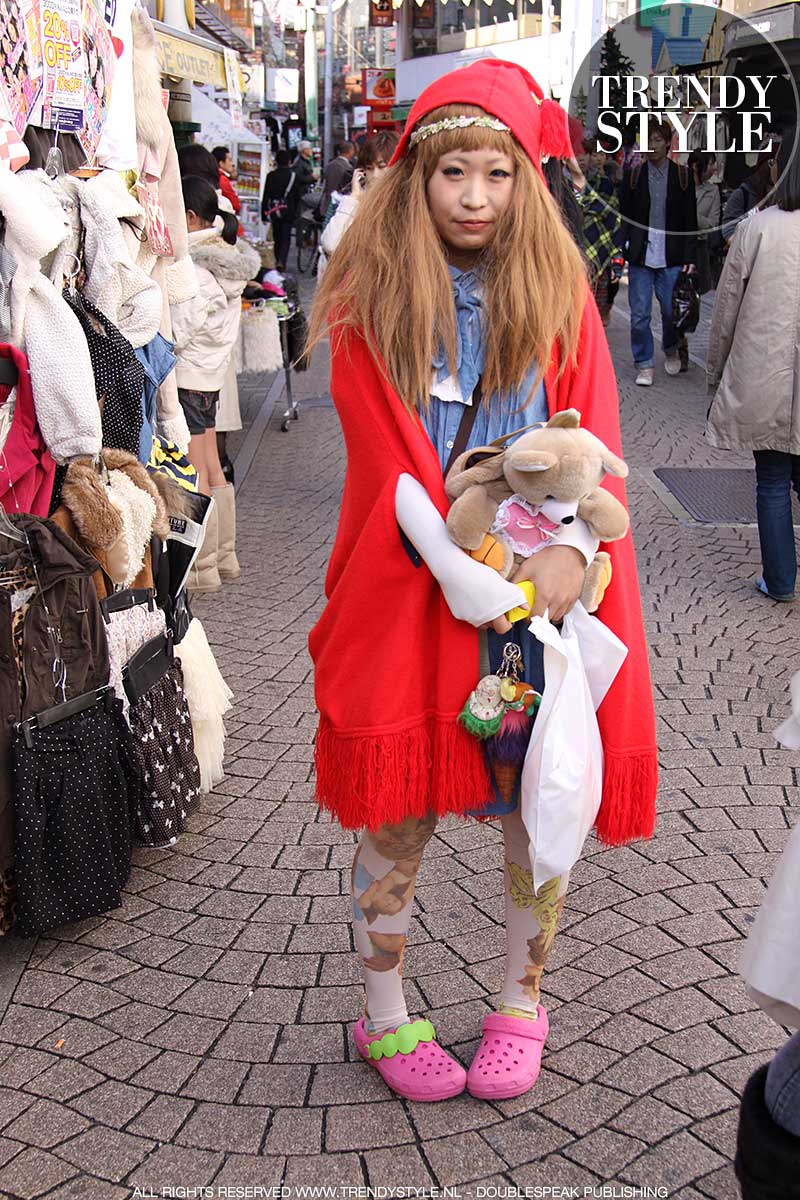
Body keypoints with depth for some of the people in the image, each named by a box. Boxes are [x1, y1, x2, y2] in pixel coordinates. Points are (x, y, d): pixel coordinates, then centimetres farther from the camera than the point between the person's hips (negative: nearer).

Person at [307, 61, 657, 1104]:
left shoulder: (560, 295, 6)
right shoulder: (370, 302, 0)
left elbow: (595, 440, 1)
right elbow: (386, 454, -7)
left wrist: (572, 549, -17)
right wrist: (457, 567, -18)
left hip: (542, 588, 2)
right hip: (413, 589, -2)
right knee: (399, 811, 5)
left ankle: (522, 1006, 30)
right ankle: (386, 1019, 26)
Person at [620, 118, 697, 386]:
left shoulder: (682, 176, 5)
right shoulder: (633, 175, 5)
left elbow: (690, 220, 5)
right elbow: (623, 216, 5)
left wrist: (689, 257, -1)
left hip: (671, 258, 0)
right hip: (639, 256, 0)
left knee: (672, 311, 3)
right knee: (640, 315, 0)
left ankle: (671, 350, 31)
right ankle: (644, 365, 11)